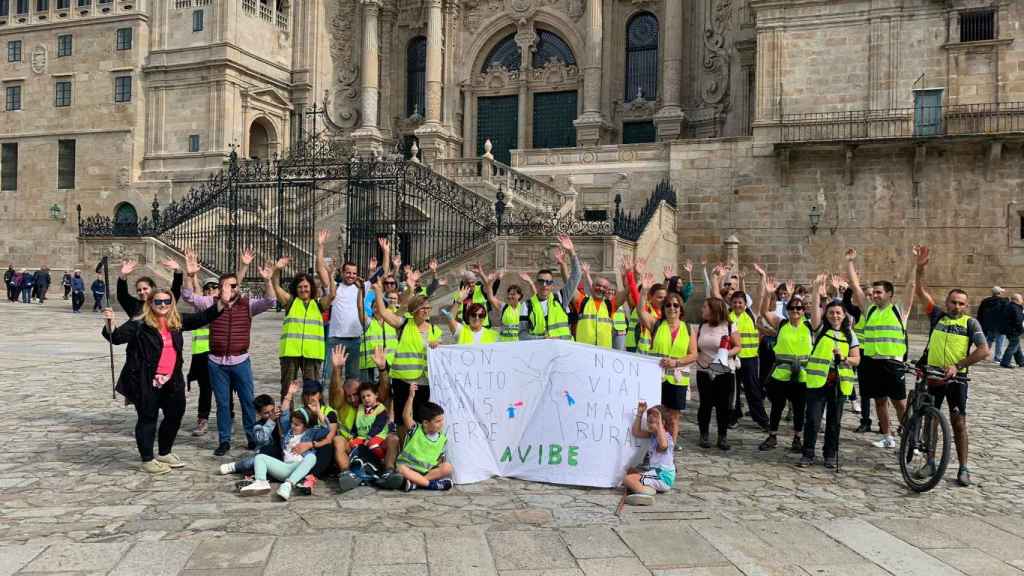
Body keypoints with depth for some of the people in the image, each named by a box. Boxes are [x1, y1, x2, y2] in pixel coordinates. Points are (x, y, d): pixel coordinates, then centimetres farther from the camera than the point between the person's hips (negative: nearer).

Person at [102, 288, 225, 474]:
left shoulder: (177, 322, 6)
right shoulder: (139, 325, -10)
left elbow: (201, 318, 12)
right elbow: (117, 337, -16)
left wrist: (221, 304, 2)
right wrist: (109, 324, -36)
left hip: (171, 381, 7)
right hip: (146, 382, -6)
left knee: (175, 415, 16)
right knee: (148, 419, 5)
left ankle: (164, 453, 36)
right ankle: (147, 460, 18)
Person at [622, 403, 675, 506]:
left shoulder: (666, 436, -19)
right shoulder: (652, 434, 8)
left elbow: (663, 445, -44)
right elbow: (636, 432, 13)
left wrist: (659, 423, -40)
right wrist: (639, 413, 5)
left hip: (663, 477, -10)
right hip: (655, 471, 10)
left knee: (627, 479, -16)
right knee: (631, 471, 25)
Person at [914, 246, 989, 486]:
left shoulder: (971, 323, -1)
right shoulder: (937, 316, 5)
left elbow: (984, 350, -11)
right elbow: (921, 291, 0)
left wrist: (957, 366, -18)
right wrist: (920, 268, -14)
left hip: (957, 378, -2)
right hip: (932, 376, 2)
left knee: (958, 423, 0)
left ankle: (963, 468, 9)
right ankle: (930, 462, 18)